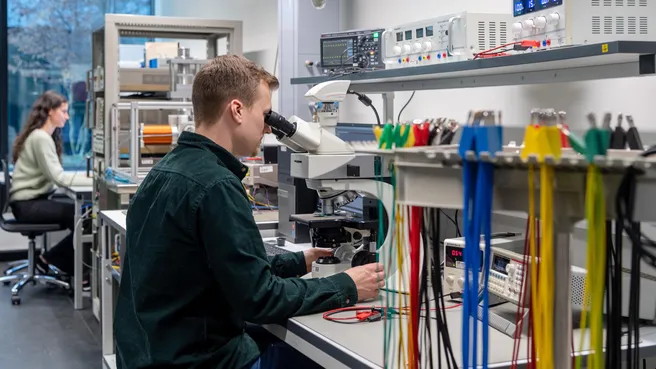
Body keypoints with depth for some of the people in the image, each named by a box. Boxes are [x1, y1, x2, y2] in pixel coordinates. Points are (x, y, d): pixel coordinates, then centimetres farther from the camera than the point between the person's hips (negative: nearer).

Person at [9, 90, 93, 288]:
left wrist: (88, 176, -2)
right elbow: (57, 177, -24)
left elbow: (54, 175, 10)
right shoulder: (40, 138, -17)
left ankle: (49, 259, 3)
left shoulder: (45, 136, 14)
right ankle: (79, 273, -4)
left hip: (35, 199, 9)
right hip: (27, 204, -9)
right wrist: (92, 179, -24)